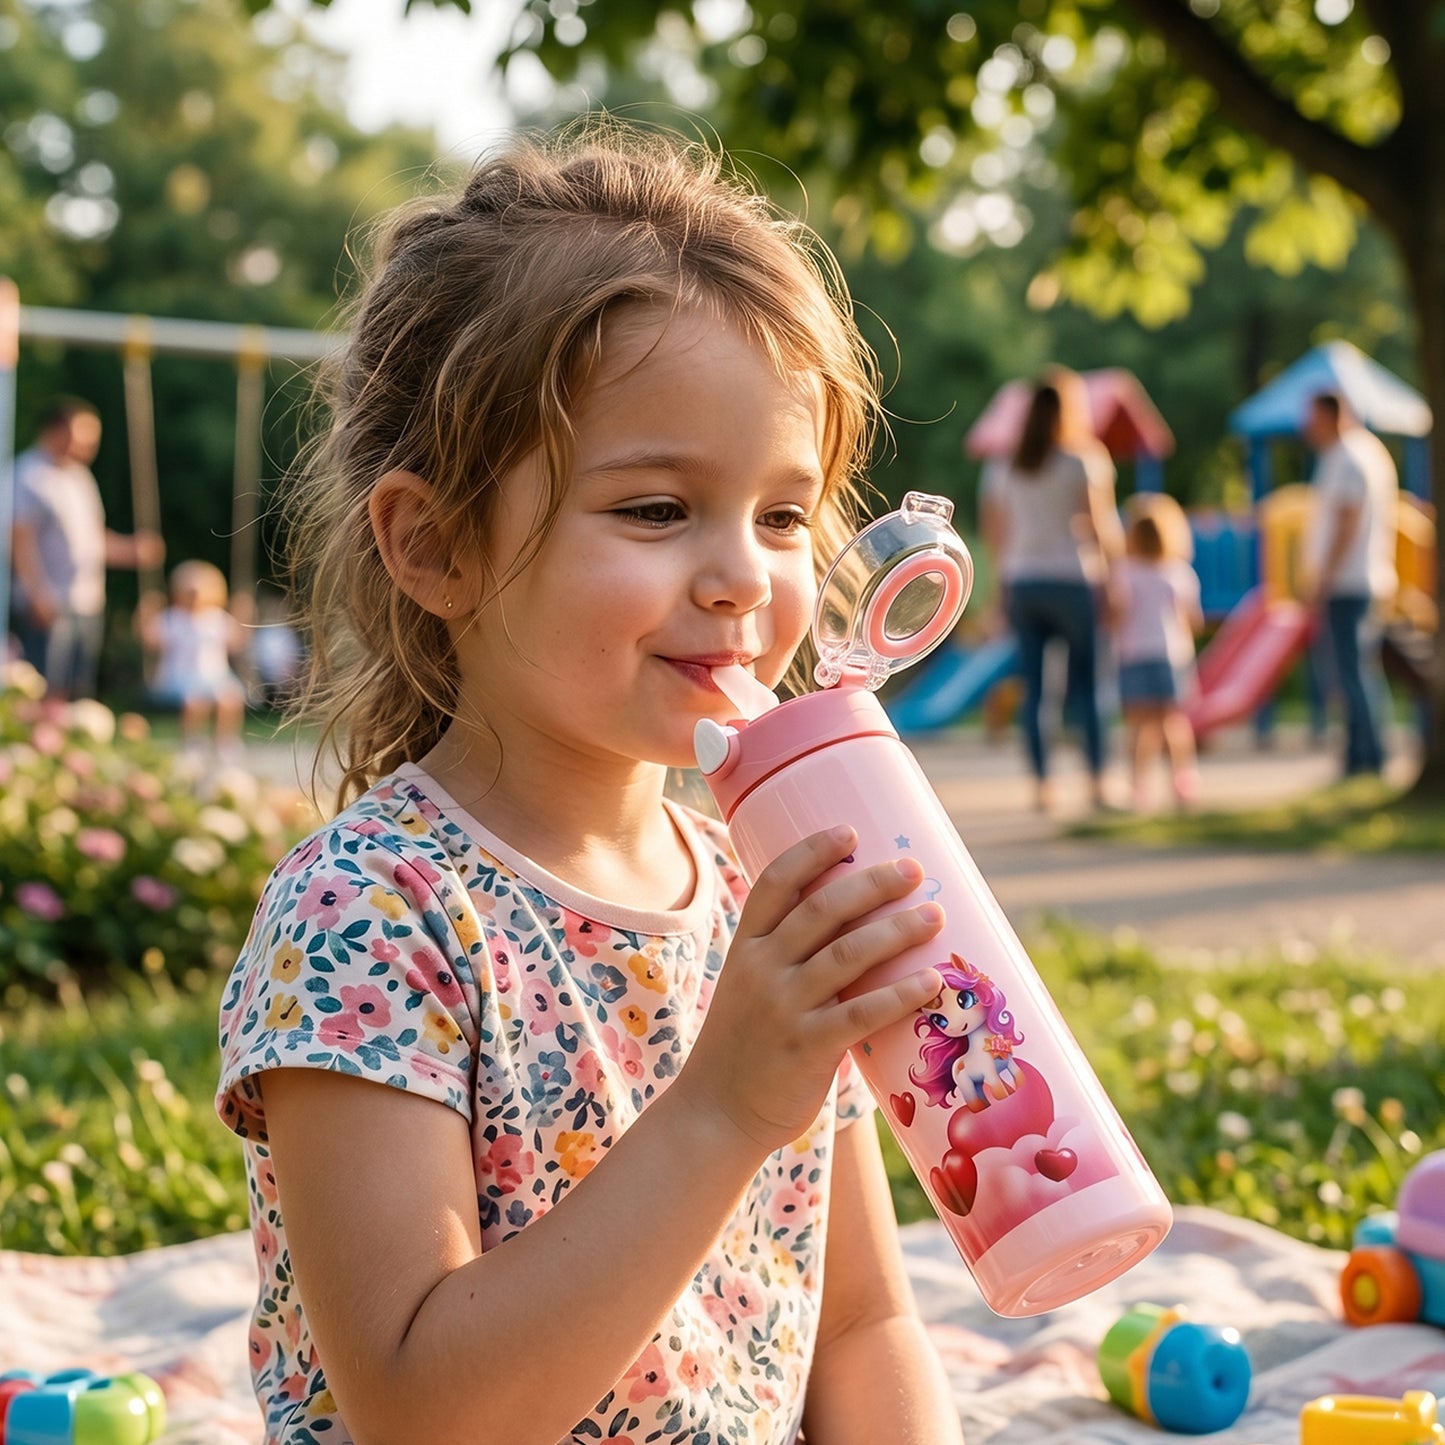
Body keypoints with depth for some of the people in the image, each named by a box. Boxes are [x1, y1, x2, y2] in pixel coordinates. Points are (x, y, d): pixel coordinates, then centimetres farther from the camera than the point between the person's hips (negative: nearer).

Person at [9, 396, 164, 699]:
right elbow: (21, 539, -17)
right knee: (50, 696, -11)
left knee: (82, 695, 11)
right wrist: (38, 595, -25)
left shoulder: (79, 475, 18)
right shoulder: (29, 475, -9)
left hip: (88, 606, 9)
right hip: (52, 609, -9)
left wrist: (135, 549, 9)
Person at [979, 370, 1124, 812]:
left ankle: (1041, 783, 3)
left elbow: (992, 529, 10)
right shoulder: (1082, 463, -5)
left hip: (1022, 581, 4)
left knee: (1032, 686, 4)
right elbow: (1100, 525, -9)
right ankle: (1096, 780, -2)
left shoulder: (1005, 469, 8)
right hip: (1071, 580, -4)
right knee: (1084, 682, 1)